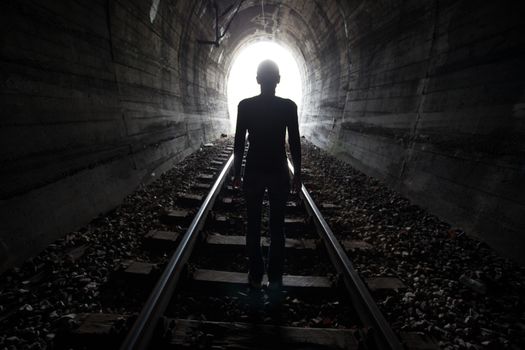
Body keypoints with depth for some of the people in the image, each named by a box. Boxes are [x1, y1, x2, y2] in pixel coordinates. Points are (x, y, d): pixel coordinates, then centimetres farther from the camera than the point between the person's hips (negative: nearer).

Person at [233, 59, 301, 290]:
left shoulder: (245, 105, -4)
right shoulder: (288, 106, -5)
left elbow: (239, 142, -3)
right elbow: (295, 143, -4)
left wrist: (236, 173, 6)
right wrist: (297, 173, 6)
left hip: (253, 172, 1)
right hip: (279, 173, 0)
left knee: (253, 226, 12)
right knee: (277, 227, 11)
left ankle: (256, 276, 24)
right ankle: (275, 278, 23)